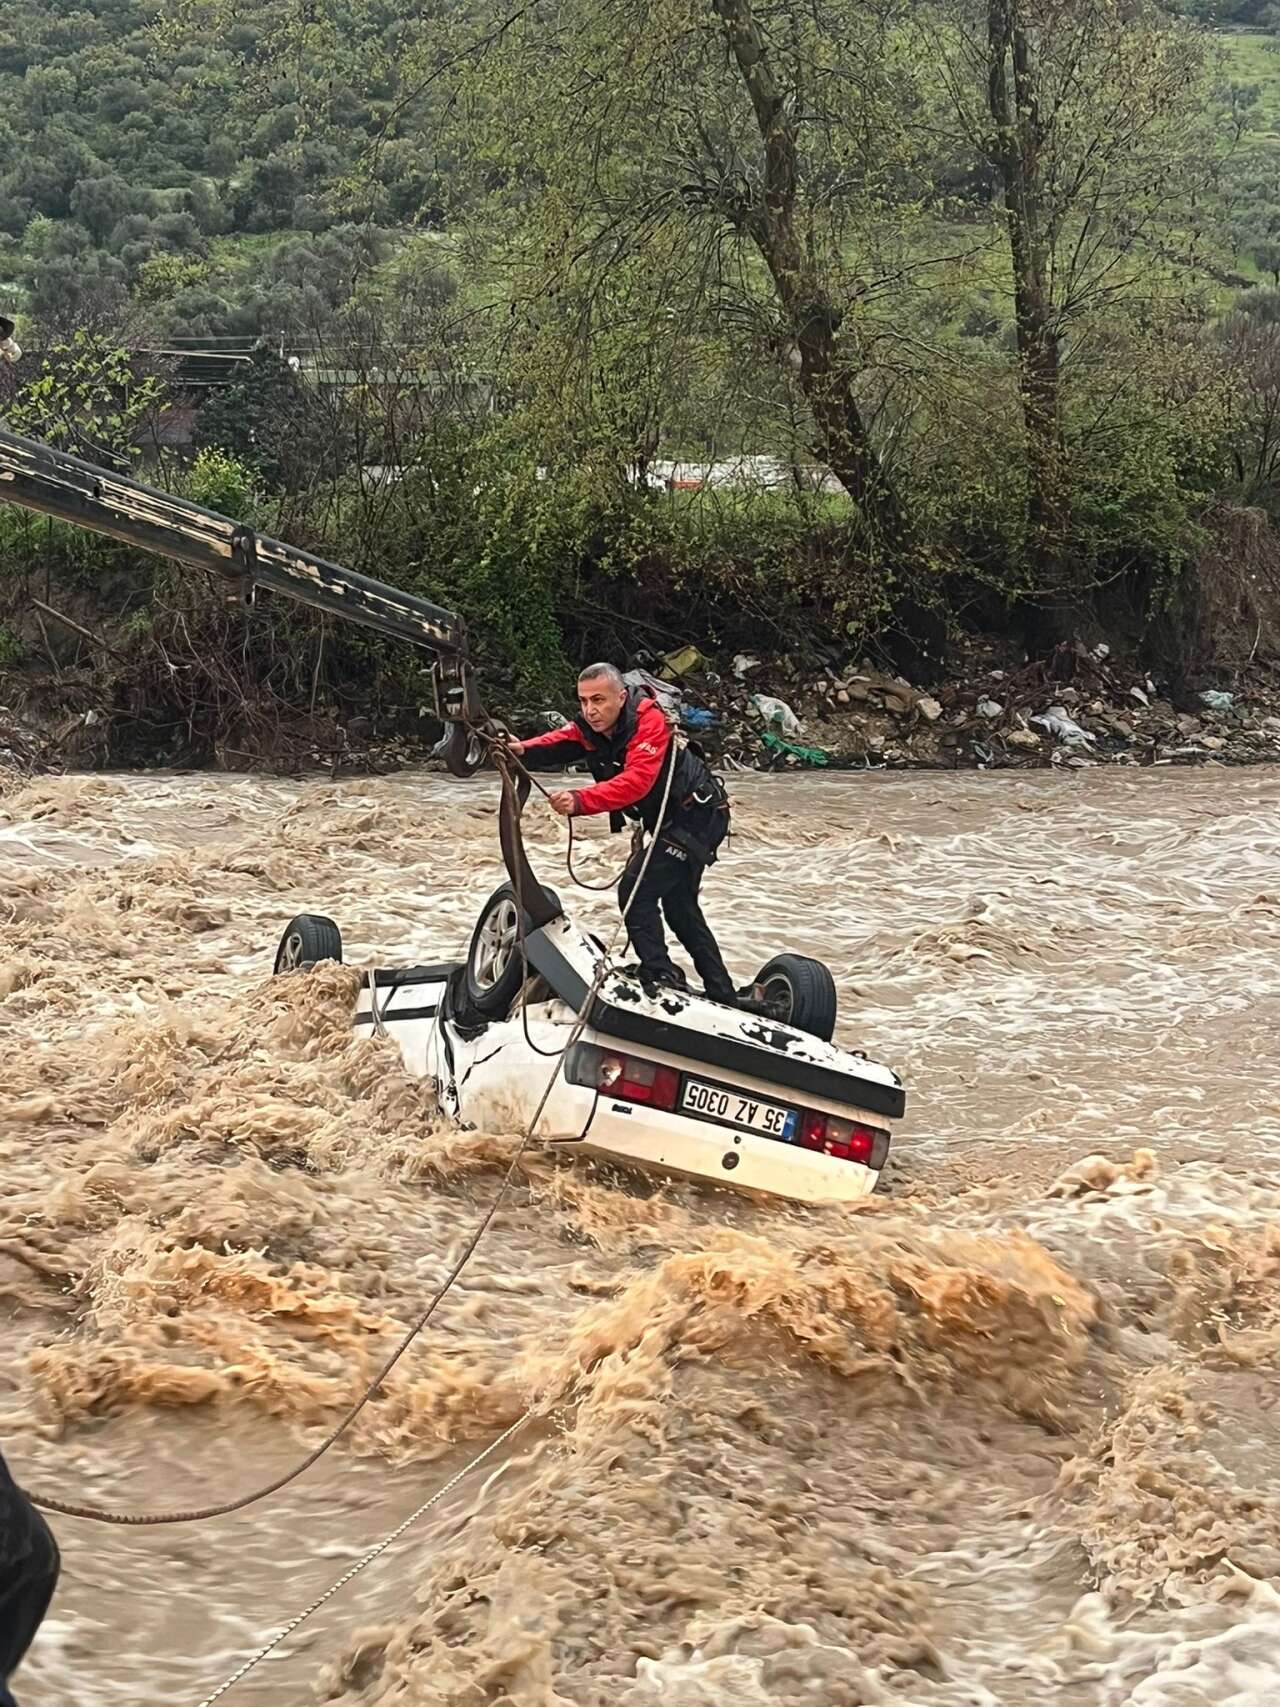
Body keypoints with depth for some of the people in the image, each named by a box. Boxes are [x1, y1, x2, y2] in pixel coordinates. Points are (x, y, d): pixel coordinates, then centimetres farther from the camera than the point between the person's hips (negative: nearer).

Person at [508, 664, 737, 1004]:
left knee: (637, 891, -19)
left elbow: (635, 782, -40)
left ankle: (661, 977, -14)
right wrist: (522, 750, -44)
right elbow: (557, 744, -22)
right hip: (670, 821, 10)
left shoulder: (649, 721, -26)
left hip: (698, 818, -10)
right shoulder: (588, 726, -3)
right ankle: (722, 996, 30)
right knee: (679, 906, 20)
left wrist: (580, 801, -52)